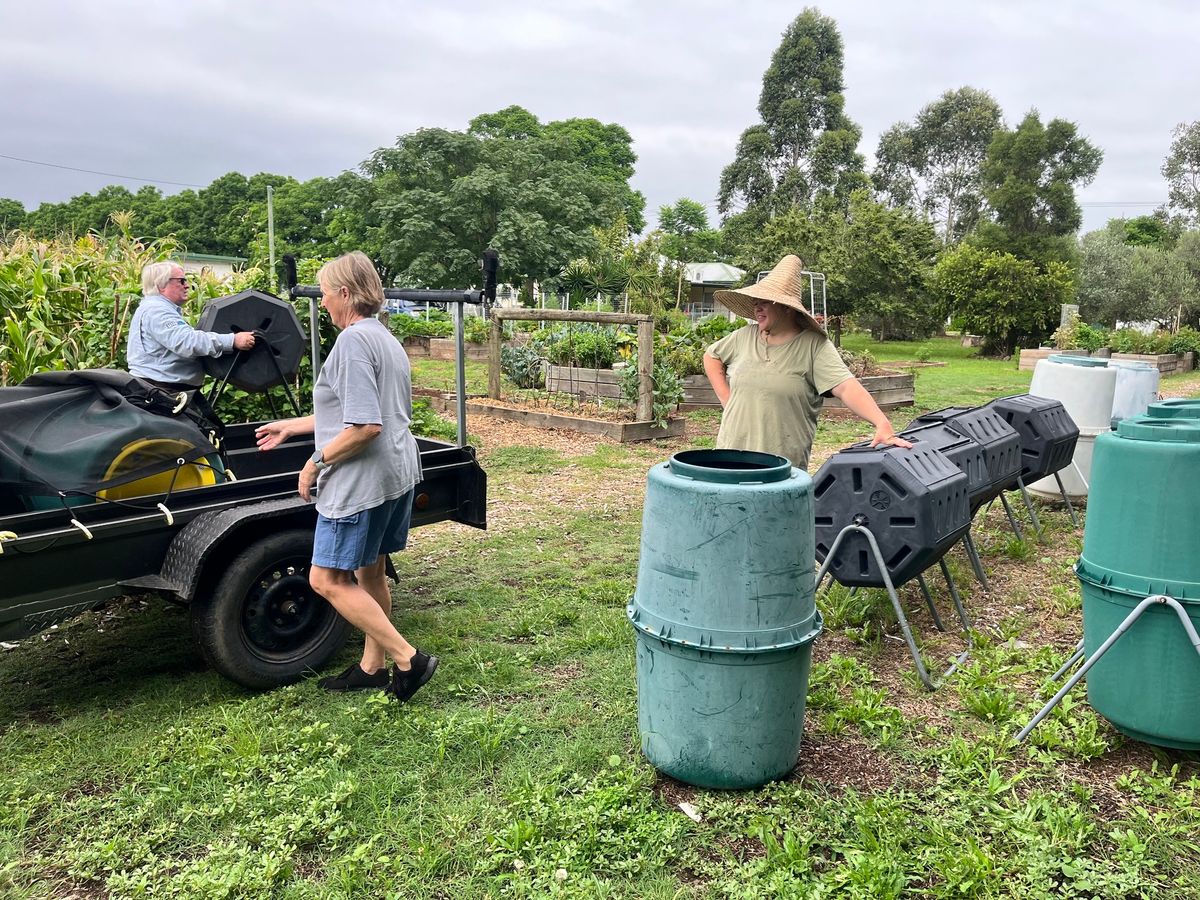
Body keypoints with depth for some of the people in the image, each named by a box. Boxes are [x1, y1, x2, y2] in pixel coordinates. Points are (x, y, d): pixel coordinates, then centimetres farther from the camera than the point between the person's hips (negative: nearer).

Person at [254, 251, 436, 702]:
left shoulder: (353, 340, -17)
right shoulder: (386, 339, 15)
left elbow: (364, 427, -25)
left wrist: (316, 463, -13)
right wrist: (290, 426, 26)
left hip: (362, 480, -10)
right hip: (399, 474, 10)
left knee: (327, 580, -1)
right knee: (371, 572, 18)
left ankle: (409, 659, 0)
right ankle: (372, 666, 30)